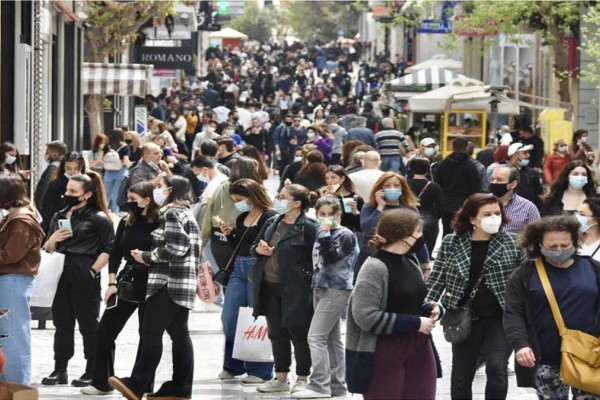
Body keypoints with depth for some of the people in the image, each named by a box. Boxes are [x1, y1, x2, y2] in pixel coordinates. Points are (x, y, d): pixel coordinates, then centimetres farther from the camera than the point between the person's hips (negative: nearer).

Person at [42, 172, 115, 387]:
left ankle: (92, 372, 6)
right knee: (62, 322, 9)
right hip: (60, 275, 6)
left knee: (88, 323, 0)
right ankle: (59, 370, 14)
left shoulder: (98, 218, -4)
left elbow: (109, 248, -8)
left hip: (85, 277, -6)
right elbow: (47, 249, 18)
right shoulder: (59, 216, 15)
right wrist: (53, 239, -3)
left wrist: (94, 270, -14)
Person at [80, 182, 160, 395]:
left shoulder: (159, 224, -10)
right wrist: (112, 283, 1)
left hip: (149, 284, -6)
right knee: (104, 331, 4)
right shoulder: (126, 222, 6)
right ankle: (101, 382, 13)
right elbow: (115, 254, 7)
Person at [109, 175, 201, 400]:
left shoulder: (172, 214, -9)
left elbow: (175, 249, -19)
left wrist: (146, 257, -8)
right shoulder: (184, 213, 21)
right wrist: (149, 257, 9)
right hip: (181, 285, 10)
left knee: (151, 332, -12)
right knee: (179, 333, 7)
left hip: (168, 283, -10)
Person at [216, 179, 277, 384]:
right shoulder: (241, 218, 14)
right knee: (229, 318, 7)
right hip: (238, 270, 8)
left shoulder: (269, 217, -10)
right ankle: (233, 366, 19)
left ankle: (260, 370, 5)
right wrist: (229, 235, 4)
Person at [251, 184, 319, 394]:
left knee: (299, 333, 2)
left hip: (295, 289, -7)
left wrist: (307, 281, -19)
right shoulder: (272, 223, 11)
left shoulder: (308, 228, -13)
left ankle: (302, 379, 12)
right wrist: (259, 249, -2)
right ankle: (281, 378, 23)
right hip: (270, 286, 8)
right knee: (277, 333, 14)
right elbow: (255, 246, 20)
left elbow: (315, 257, -14)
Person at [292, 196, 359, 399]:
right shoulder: (323, 234, 15)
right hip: (320, 289, 9)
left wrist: (325, 232, -17)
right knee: (332, 339, 10)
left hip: (336, 291, -9)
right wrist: (314, 286, 17)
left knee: (316, 337, -14)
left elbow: (330, 256, -20)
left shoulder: (345, 235, -8)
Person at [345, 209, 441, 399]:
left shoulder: (410, 261, 8)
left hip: (419, 348, 8)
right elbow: (366, 316, -24)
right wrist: (414, 323, -20)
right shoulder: (375, 267, -18)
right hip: (384, 355, -8)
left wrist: (431, 309, -2)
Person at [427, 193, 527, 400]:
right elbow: (437, 279, 3)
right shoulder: (451, 243, -1)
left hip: (500, 319, -2)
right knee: (461, 376, 10)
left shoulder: (512, 242, -2)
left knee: (496, 369, -17)